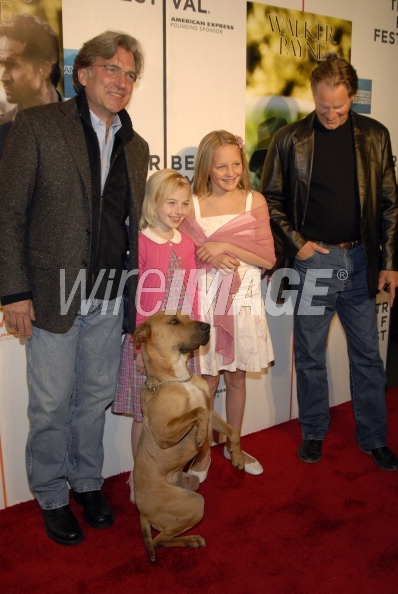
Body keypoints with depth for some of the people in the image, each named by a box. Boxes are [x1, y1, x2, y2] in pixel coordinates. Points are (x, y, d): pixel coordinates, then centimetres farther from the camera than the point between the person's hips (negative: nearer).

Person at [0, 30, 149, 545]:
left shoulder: (136, 147, 12)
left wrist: (133, 291, 9)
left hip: (110, 299, 5)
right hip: (53, 293, -4)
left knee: (96, 397, 15)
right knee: (52, 404, 7)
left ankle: (88, 483, 36)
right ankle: (52, 497, 28)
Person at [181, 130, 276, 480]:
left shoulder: (255, 201, 1)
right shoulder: (192, 204, -2)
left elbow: (268, 258, -4)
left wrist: (227, 247, -16)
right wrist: (210, 258, -19)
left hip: (244, 300, 2)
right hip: (205, 301, -2)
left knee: (237, 376, 14)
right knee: (206, 379, 5)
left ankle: (233, 445, 34)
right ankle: (203, 453, 24)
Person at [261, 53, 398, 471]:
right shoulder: (290, 139, -1)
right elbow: (270, 200, 3)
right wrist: (296, 244, -7)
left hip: (361, 259, 2)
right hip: (312, 259, -1)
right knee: (309, 355, 9)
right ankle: (313, 433, 27)